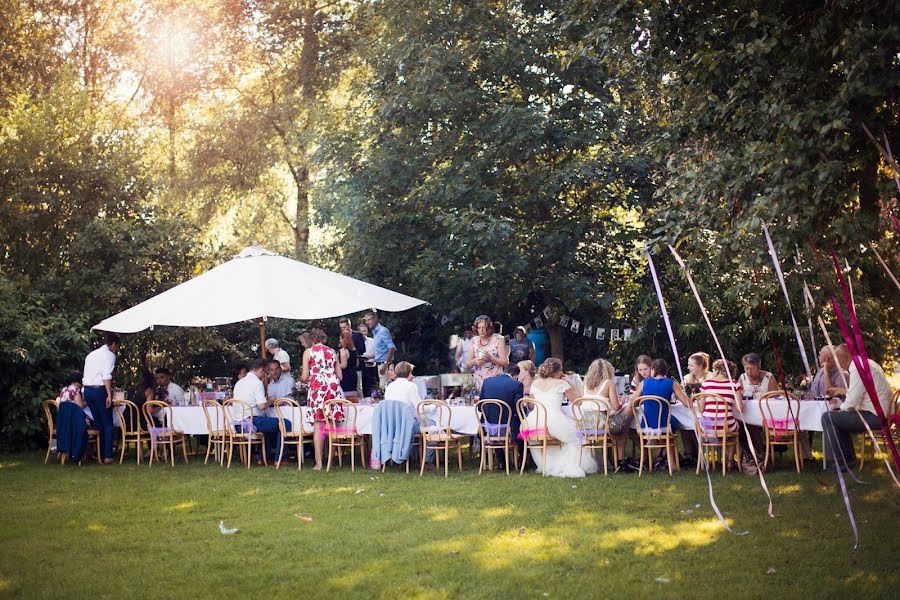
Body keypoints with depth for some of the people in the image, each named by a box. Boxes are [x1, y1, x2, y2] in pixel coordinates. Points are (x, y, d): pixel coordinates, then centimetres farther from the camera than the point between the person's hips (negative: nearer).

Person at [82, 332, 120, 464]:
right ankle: (107, 456, -5)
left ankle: (100, 454, 14)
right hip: (100, 390, -7)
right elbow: (107, 376, -16)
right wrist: (109, 395, -20)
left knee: (98, 423, 14)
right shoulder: (109, 355, -3)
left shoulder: (91, 355, 20)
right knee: (108, 424, -1)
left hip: (87, 390, 7)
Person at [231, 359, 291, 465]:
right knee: (286, 423, -5)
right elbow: (262, 406, -19)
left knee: (269, 424, 34)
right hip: (251, 422, -9)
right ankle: (278, 459, -2)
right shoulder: (257, 382, -9)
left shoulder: (239, 382, 17)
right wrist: (270, 401, 3)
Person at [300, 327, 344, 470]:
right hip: (333, 386, 4)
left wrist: (301, 378, 25)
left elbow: (305, 377, 3)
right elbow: (339, 375, 19)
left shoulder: (308, 352, 6)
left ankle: (319, 463, -8)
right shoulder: (332, 352, 18)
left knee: (318, 425, -5)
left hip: (317, 387, -3)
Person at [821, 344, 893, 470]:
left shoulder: (858, 368, -18)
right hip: (880, 414, 11)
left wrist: (841, 408, -3)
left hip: (874, 417, -11)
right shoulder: (866, 362, 14)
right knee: (839, 417, 26)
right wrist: (840, 390, 37)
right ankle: (848, 457, 27)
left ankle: (839, 461, -4)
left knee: (828, 417, -10)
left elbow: (852, 401, -22)